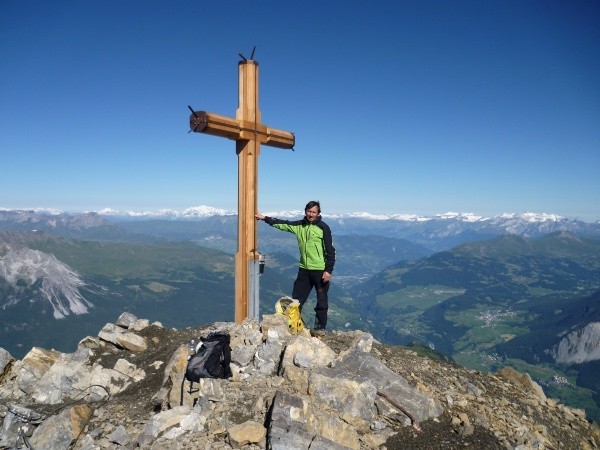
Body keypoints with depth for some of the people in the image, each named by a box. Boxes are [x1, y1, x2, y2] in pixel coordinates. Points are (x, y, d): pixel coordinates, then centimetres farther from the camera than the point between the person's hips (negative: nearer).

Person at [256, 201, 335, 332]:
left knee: (322, 300, 6)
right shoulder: (299, 225, 6)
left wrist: (328, 270, -16)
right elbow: (282, 224, 10)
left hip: (320, 270, -5)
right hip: (304, 269, 5)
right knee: (296, 298, 11)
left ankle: (320, 327, 20)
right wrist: (265, 218, 4)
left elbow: (330, 251, -12)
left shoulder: (323, 228, -10)